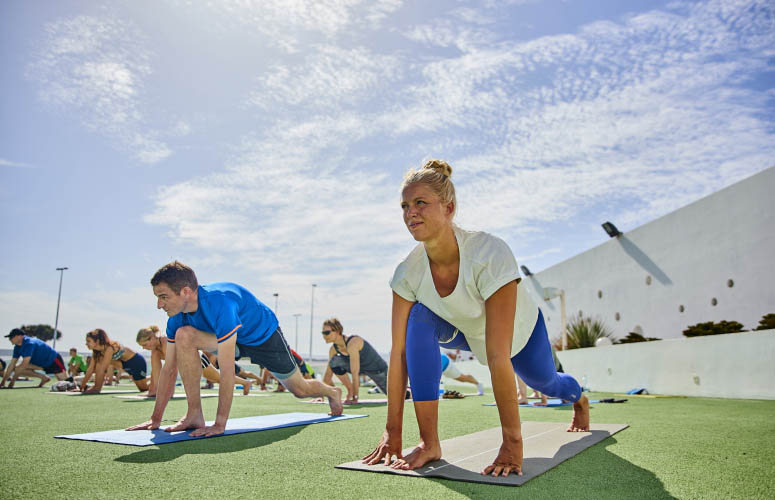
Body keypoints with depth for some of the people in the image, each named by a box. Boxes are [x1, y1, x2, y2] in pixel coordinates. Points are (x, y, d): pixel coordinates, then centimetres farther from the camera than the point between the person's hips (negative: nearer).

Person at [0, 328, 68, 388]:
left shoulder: (29, 344, -28)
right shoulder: (17, 347, -1)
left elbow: (24, 365, -30)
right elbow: (12, 365, 1)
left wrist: (13, 380, -25)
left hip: (54, 360, -9)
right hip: (42, 364, 9)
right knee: (17, 369, -8)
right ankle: (43, 378, -2)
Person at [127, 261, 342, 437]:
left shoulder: (219, 304, -42)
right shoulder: (177, 317, -19)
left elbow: (227, 372, -43)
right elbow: (169, 369, -12)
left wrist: (220, 425, -41)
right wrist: (155, 419, -12)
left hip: (264, 335, -5)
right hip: (230, 337, 5)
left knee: (300, 389, 11)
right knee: (183, 336, -24)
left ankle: (332, 392, 48)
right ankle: (194, 414, -15)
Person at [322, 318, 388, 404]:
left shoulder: (352, 343, -36)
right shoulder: (334, 349, -13)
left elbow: (355, 374, -36)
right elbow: (328, 373, -5)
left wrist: (355, 397, -34)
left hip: (378, 368, -6)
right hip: (361, 368, 6)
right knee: (334, 361, -19)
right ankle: (350, 390, -5)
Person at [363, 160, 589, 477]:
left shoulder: (490, 254, -42)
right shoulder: (409, 271, -28)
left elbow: (498, 357, -44)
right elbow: (399, 352, -26)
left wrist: (512, 441, -40)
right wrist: (392, 432, -25)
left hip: (521, 331, -2)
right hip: (466, 332, 2)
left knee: (544, 381, 26)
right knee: (419, 319, -30)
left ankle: (579, 398, 68)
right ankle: (429, 443, -23)